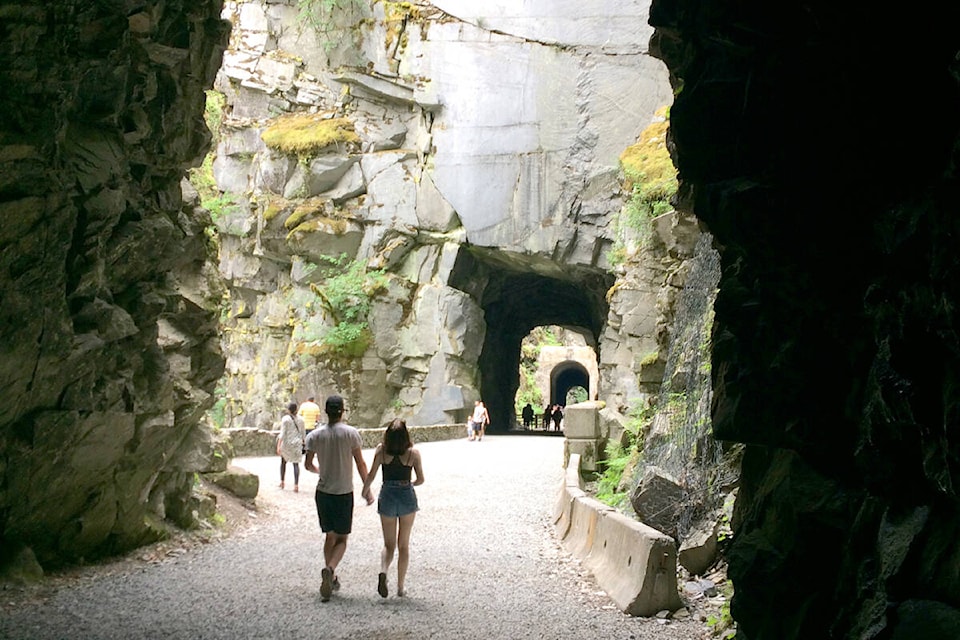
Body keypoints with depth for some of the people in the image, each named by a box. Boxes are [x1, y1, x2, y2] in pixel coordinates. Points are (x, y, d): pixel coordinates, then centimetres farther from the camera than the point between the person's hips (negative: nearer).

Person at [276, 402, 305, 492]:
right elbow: (303, 434, 7)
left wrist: (278, 446, -17)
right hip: (297, 444, 2)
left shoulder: (285, 419, -9)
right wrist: (304, 443, 20)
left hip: (286, 443, -2)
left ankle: (282, 481, 22)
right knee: (296, 464, 3)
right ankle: (296, 485, -8)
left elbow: (283, 433, -15)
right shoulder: (300, 419, 3)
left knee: (283, 462, 20)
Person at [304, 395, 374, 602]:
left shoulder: (315, 435, 0)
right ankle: (330, 569, -21)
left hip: (323, 492, 3)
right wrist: (367, 489, 5)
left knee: (330, 536, 16)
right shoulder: (351, 433, -7)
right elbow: (361, 464, -5)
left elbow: (308, 464, 5)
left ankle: (331, 579, 17)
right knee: (341, 539, 5)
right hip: (344, 492, -3)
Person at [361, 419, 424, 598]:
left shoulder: (381, 450, -5)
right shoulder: (413, 453, -6)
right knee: (403, 545, 13)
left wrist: (365, 491, 12)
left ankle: (383, 571, -19)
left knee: (389, 544, 11)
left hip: (387, 496, 0)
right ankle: (400, 587, 14)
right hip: (407, 496, 0)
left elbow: (371, 475, -5)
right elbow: (420, 479, -1)